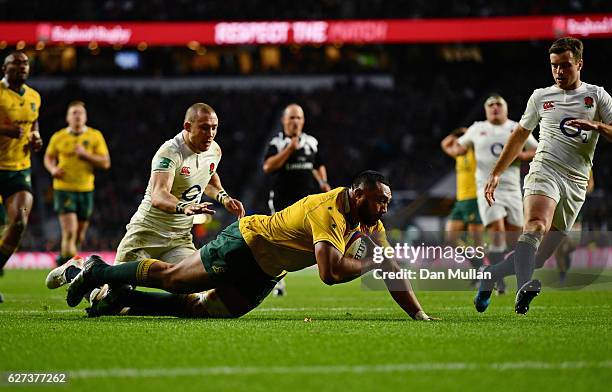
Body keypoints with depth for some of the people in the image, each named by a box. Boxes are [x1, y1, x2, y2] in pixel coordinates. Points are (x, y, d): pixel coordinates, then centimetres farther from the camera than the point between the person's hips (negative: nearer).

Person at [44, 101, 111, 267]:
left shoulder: (95, 136, 0)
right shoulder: (58, 137, 0)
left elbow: (105, 163, -4)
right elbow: (48, 157, 17)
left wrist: (86, 154, -17)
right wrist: (53, 169, -5)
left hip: (85, 190, 2)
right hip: (63, 188, -2)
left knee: (79, 236, 13)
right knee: (69, 231, -19)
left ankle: (63, 258, 38)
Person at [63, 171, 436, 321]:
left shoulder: (369, 222, -2)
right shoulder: (328, 212, -30)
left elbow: (392, 270, 4)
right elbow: (330, 272, -40)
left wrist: (419, 314, -3)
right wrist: (370, 262, -28)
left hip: (264, 273, 8)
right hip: (245, 243, -8)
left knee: (204, 309, 9)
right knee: (171, 278, 3)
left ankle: (123, 298, 21)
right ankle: (101, 271, 23)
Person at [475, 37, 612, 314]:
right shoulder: (541, 97, 15)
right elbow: (519, 136, 25)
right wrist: (496, 173, 22)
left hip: (576, 184, 1)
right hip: (545, 170, -1)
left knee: (540, 257, 0)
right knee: (536, 226, -33)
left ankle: (490, 275, 21)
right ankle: (523, 288, -49)